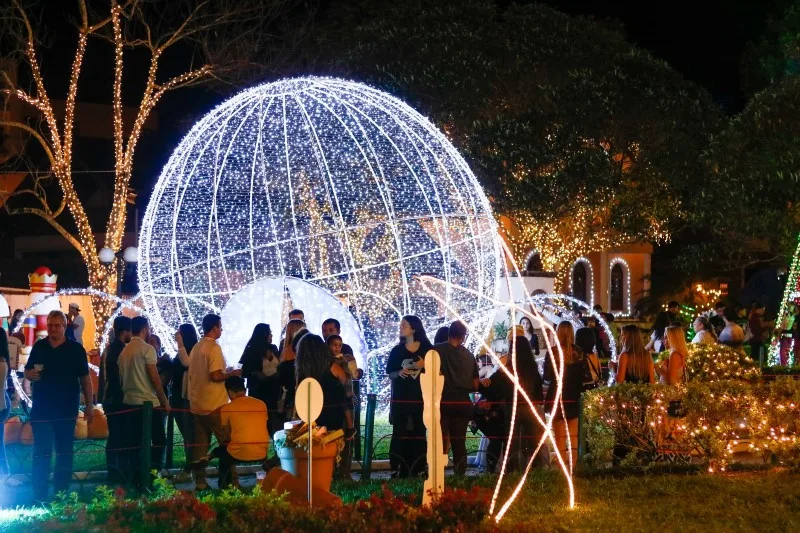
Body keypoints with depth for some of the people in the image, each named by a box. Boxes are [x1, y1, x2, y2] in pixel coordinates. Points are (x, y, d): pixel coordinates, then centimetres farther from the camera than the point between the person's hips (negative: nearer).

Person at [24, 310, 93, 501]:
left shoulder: (75, 349, 0)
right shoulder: (39, 347, 5)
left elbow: (85, 378, 2)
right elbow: (27, 372, 12)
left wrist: (89, 405, -1)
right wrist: (30, 374, -13)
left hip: (66, 410, -1)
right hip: (41, 409, 1)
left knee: (64, 454, 6)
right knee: (41, 454, -1)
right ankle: (39, 497, 2)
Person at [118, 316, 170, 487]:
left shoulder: (124, 351, 12)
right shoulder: (147, 349, -9)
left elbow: (122, 378, 16)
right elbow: (155, 378, -12)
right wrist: (165, 401, -6)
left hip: (129, 403, 7)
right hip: (148, 403, -7)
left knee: (134, 444, 8)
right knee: (159, 441, -1)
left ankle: (134, 481, 8)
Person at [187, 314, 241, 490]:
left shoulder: (196, 348, 11)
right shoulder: (213, 347, -14)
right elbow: (216, 376, -22)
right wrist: (233, 373, -5)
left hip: (197, 404, 8)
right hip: (214, 405, -8)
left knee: (200, 444, 8)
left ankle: (200, 482, 8)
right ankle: (231, 481, 1)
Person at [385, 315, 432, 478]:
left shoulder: (427, 349, 3)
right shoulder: (397, 350, 8)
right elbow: (390, 374, 9)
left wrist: (425, 365, -13)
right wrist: (400, 373, -11)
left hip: (421, 397, -1)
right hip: (401, 398, 1)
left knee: (419, 433, -3)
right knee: (400, 433, -4)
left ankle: (417, 470, 1)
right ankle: (399, 470, -3)